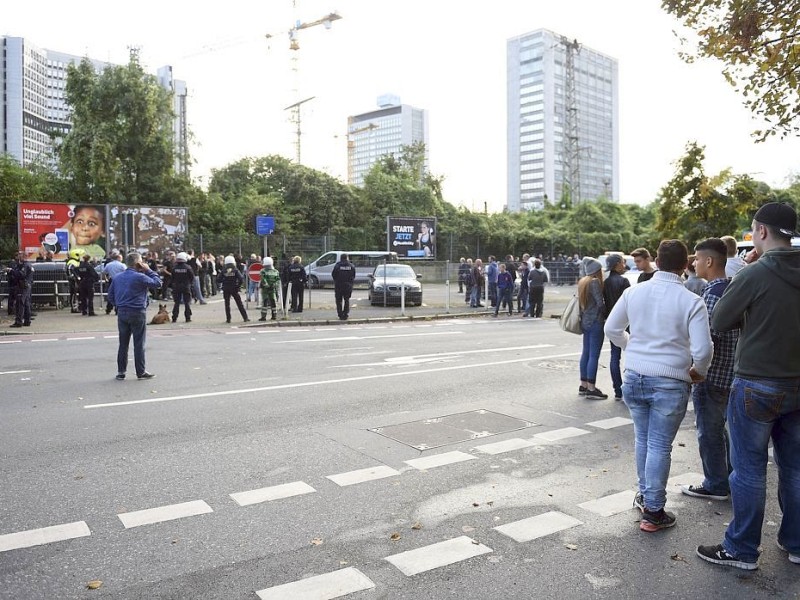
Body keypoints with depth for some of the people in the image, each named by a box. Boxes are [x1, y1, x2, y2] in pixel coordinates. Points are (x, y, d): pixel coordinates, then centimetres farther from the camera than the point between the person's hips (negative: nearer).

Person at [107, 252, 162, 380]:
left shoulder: (117, 277, 7)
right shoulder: (140, 277, -14)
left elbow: (110, 296, 12)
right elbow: (157, 283, -6)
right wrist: (149, 270, -2)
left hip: (122, 313, 6)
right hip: (137, 313, -6)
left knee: (123, 344, 11)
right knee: (139, 344, 2)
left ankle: (121, 372, 14)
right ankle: (141, 372, 7)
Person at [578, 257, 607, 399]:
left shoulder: (582, 282, 13)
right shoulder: (595, 282, -15)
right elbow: (600, 303, -18)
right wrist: (606, 315, -3)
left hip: (585, 321, 9)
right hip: (595, 322, -9)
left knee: (586, 353, 13)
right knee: (594, 355, -5)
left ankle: (583, 385, 20)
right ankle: (591, 389, -3)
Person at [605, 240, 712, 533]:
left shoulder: (634, 291, -1)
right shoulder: (691, 301, -12)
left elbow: (611, 328, 7)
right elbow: (702, 349, -14)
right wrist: (698, 371, 7)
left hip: (634, 377, 4)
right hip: (669, 382, -4)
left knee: (643, 439, 21)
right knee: (660, 446, 6)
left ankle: (644, 495, 36)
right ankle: (653, 511, 15)